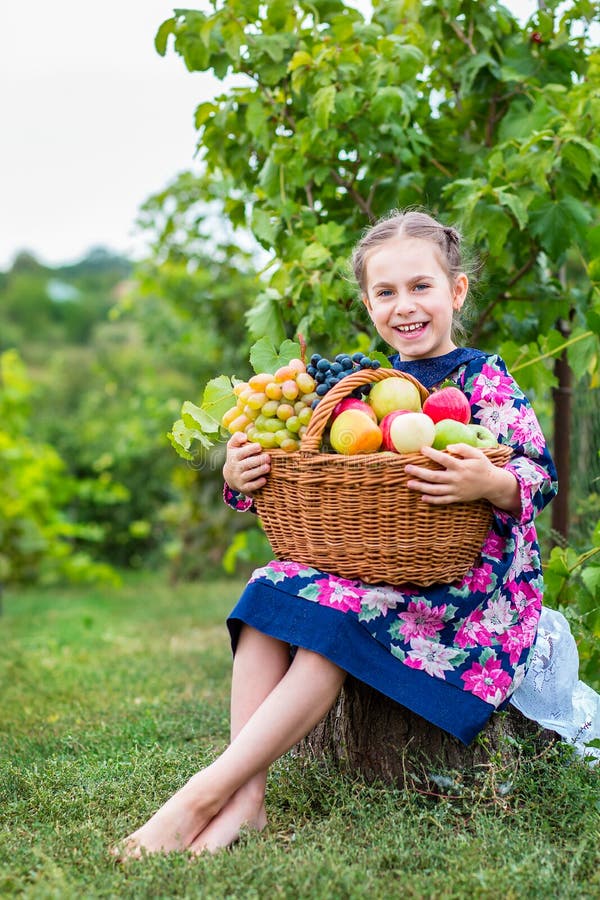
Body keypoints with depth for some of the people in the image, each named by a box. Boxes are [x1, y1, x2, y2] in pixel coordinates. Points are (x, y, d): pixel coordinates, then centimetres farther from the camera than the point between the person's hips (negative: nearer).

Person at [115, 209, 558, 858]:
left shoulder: (486, 380, -2)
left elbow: (540, 478, -11)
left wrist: (492, 483, -33)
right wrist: (238, 478, -7)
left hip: (461, 575, -5)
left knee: (337, 615, -29)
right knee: (272, 588, -19)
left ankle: (211, 791, -27)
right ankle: (246, 796, -26)